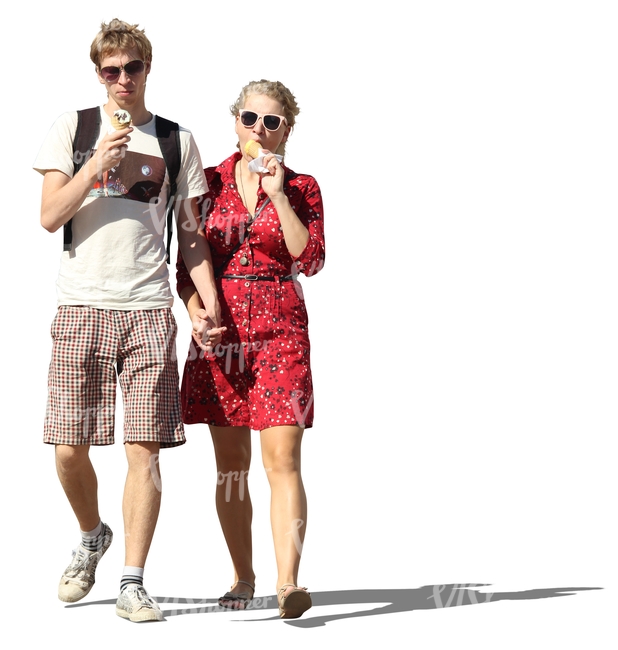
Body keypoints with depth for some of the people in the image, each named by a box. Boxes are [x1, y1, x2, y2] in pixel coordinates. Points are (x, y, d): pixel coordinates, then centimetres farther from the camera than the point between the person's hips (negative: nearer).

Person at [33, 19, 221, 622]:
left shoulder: (176, 141, 13)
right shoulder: (72, 128, 9)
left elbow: (191, 232, 14)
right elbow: (49, 216, 2)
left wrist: (210, 298, 1)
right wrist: (97, 164, -10)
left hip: (150, 309, 1)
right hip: (82, 306, 0)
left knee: (144, 448, -5)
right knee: (69, 447, -3)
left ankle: (132, 583, 1)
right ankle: (92, 535, 27)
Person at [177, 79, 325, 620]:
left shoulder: (302, 187, 4)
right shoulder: (210, 181, 8)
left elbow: (311, 261, -8)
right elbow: (186, 262, 9)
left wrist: (278, 194, -12)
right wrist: (196, 314, -8)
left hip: (280, 329, -2)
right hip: (220, 329, 2)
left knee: (282, 457, -13)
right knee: (231, 463, 6)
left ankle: (289, 583, -19)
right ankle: (243, 577, 18)